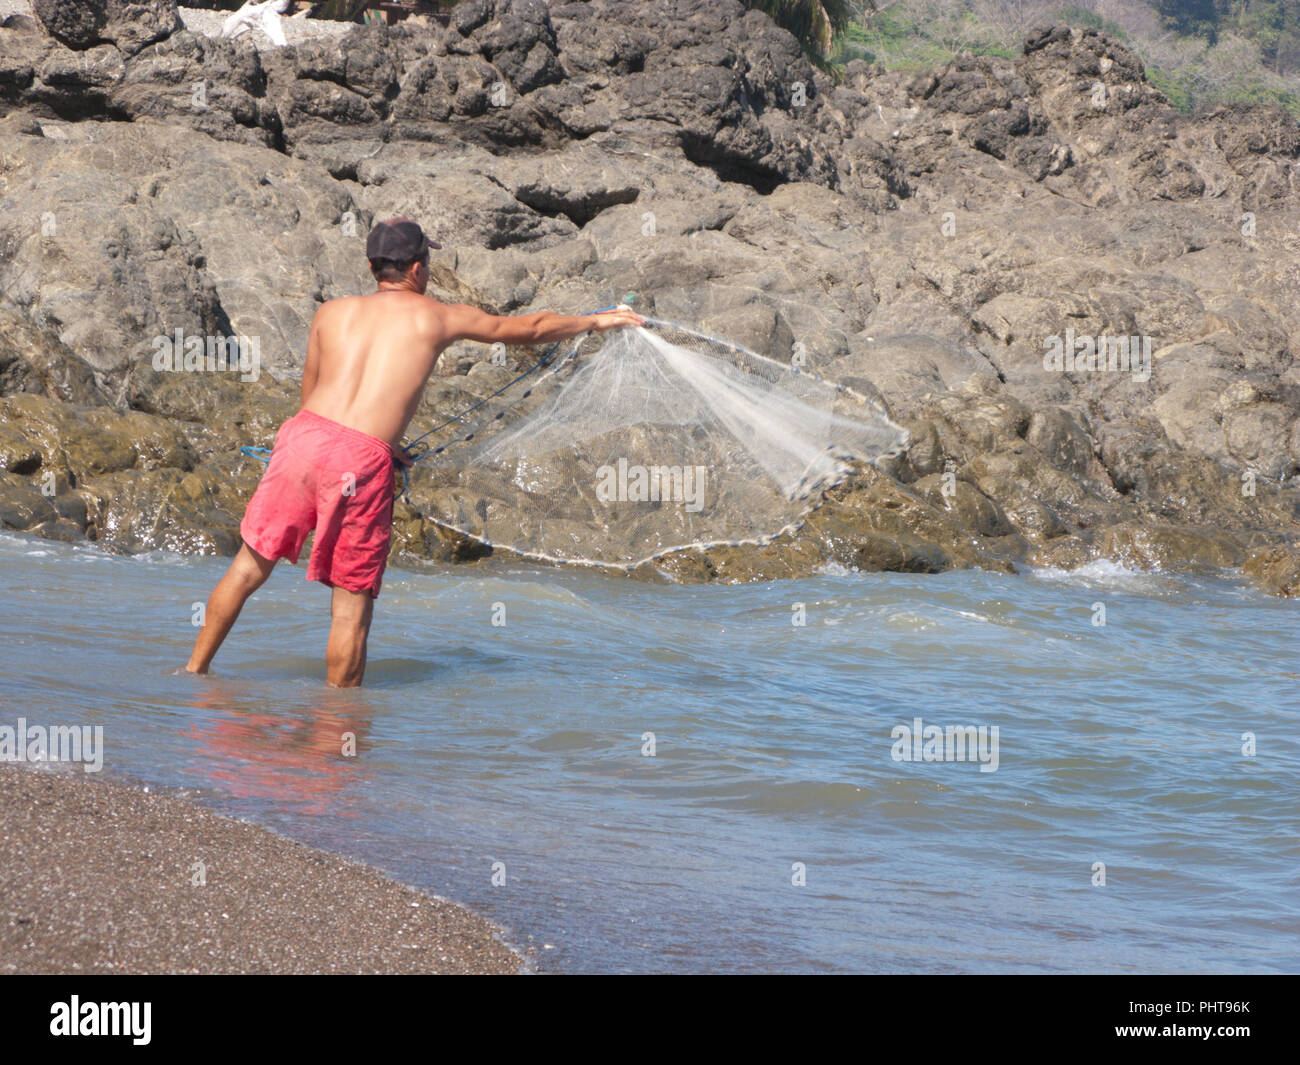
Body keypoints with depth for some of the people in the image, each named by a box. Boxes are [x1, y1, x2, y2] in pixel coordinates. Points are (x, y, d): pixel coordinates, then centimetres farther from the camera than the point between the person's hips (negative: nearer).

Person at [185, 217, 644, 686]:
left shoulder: (332, 311, 20)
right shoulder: (439, 316, 14)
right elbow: (529, 328, 27)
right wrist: (595, 321, 42)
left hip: (304, 435, 3)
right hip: (362, 462, -3)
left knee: (250, 566, 16)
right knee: (352, 603, 7)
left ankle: (195, 670, 20)